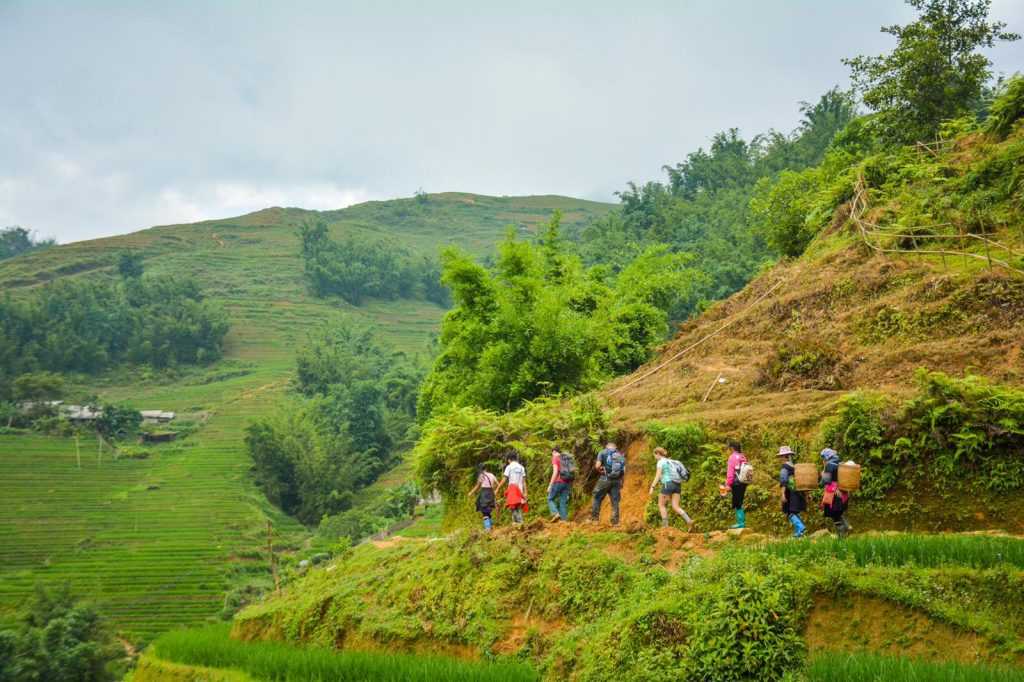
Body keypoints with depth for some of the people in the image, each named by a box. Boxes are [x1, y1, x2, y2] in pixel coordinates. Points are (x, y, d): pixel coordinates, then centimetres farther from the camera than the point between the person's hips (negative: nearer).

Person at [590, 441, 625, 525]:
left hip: (606, 479, -3)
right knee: (615, 502, 7)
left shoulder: (603, 453, 7)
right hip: (617, 481, 3)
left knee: (597, 498, 9)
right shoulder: (621, 456, 17)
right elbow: (624, 471, 10)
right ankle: (615, 522, 5)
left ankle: (594, 518, 5)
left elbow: (597, 466, -3)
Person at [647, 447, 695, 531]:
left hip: (668, 484, -7)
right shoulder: (669, 461, 23)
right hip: (677, 485, 7)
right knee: (676, 507, 2)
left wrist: (652, 487, -16)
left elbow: (657, 476, -13)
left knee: (661, 505, 8)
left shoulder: (660, 462, -3)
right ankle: (689, 520, -18)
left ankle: (665, 525, 1)